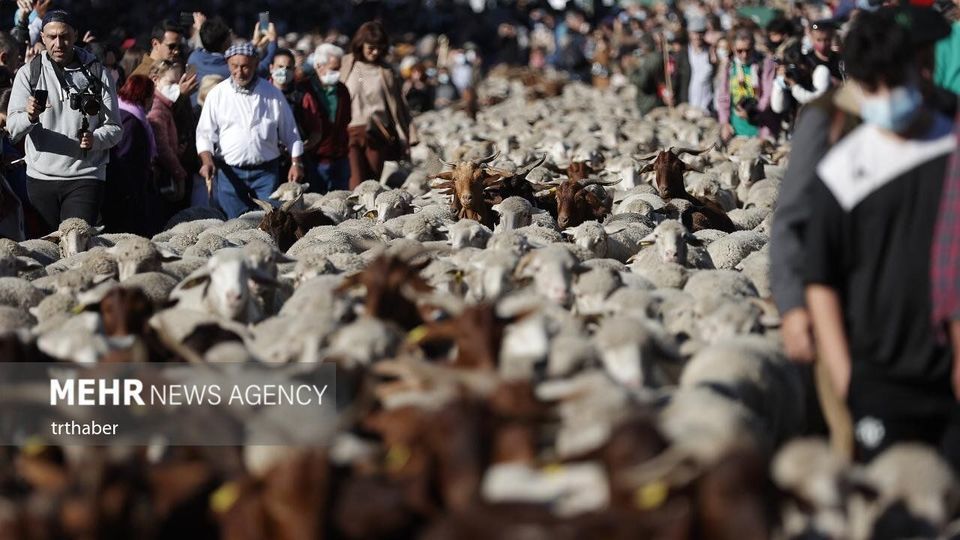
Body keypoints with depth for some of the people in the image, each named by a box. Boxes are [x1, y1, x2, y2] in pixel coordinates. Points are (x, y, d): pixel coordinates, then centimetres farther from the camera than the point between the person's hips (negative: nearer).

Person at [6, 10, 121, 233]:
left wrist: (95, 139, -19)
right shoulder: (29, 73, 3)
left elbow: (114, 128, 3)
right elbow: (13, 129, -6)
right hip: (41, 178, 1)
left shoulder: (96, 74, 3)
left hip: (85, 176, -1)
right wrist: (30, 116, -28)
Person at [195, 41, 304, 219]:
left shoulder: (272, 94, 5)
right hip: (230, 172, 0)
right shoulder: (218, 94, 3)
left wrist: (296, 163, 3)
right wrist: (207, 161, -15)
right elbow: (205, 133, 1)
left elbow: (290, 132, 11)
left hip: (266, 172, 0)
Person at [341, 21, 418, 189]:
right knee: (357, 180, -13)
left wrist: (406, 136, 8)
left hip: (378, 132, 2)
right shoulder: (346, 65, 3)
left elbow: (398, 105, 11)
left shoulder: (386, 71, 9)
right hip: (352, 130, -2)